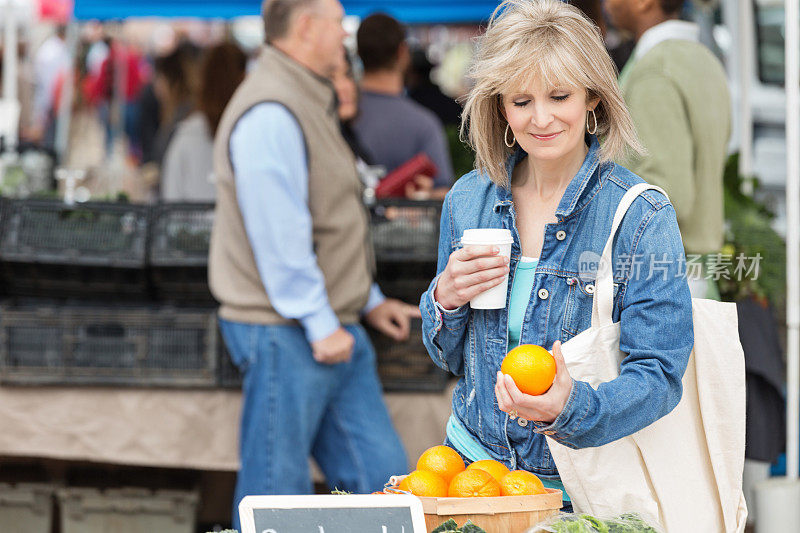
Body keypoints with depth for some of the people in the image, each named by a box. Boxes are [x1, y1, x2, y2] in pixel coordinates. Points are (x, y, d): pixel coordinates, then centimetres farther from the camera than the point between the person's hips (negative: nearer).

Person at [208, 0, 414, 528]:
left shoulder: (311, 103, 18)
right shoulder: (271, 113, -17)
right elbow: (278, 233, -21)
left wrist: (370, 301, 22)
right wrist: (319, 323, -20)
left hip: (334, 329, 10)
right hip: (287, 332, -10)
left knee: (380, 474, 7)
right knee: (276, 489, -2)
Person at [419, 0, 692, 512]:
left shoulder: (644, 216, -8)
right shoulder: (468, 200, 6)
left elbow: (659, 377, -13)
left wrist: (570, 409, -31)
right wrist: (445, 301, -5)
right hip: (473, 464, 4)